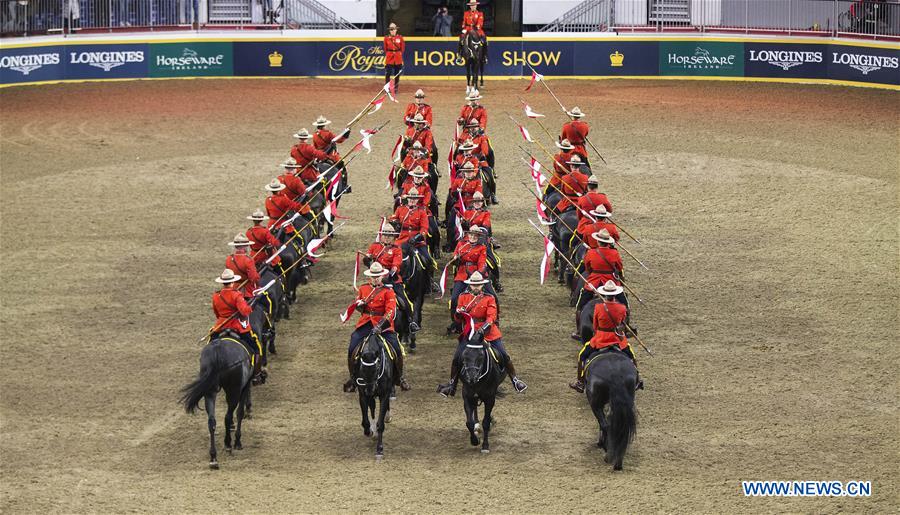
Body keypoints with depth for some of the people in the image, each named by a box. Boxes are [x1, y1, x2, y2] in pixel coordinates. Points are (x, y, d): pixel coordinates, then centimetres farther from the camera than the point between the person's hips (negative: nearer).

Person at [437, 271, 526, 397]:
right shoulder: (463, 297, 5)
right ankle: (452, 384, 3)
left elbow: (491, 317, -13)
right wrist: (459, 313, -17)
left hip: (489, 333, -1)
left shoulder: (489, 299, -2)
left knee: (504, 356, -4)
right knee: (457, 357, -10)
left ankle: (515, 380, 11)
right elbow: (459, 319, 8)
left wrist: (482, 330, -29)